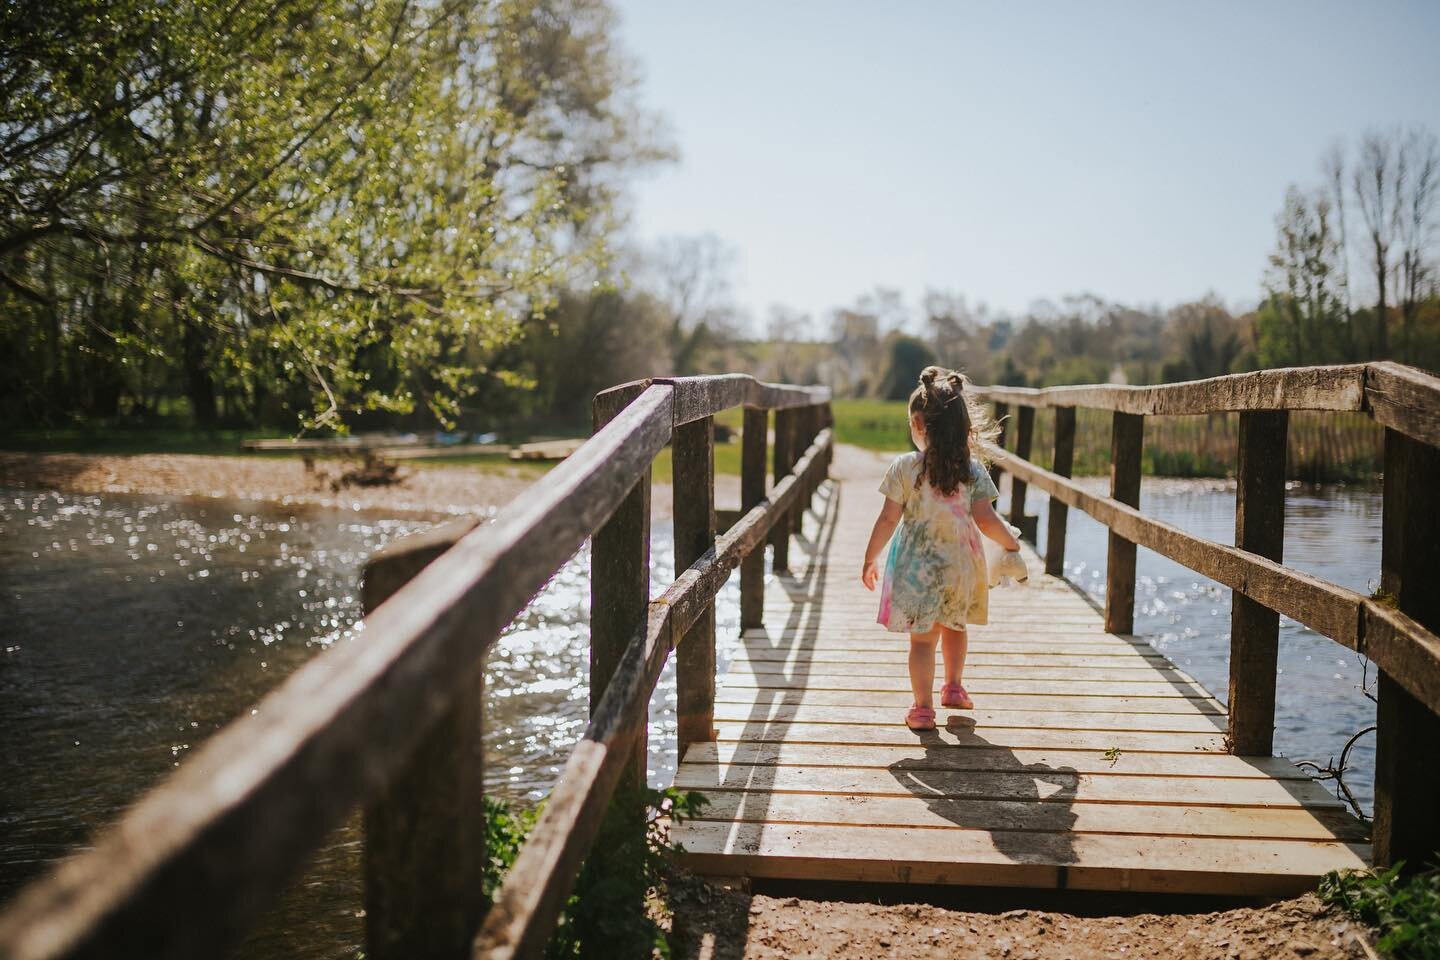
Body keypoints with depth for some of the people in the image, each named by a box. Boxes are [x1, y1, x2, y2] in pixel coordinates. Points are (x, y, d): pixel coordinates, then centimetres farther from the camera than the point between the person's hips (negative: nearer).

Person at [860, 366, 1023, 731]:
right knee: (954, 626, 25)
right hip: (960, 564, 2)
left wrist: (870, 559, 3)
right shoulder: (973, 470, -6)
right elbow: (986, 520, -9)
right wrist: (1012, 544, 8)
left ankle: (923, 708, 5)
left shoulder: (904, 467, -11)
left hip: (917, 567, -2)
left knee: (922, 638, 4)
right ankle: (953, 687, 37)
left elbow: (888, 519, -8)